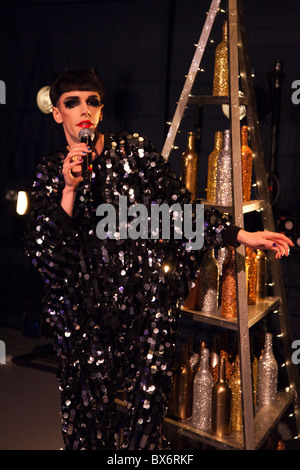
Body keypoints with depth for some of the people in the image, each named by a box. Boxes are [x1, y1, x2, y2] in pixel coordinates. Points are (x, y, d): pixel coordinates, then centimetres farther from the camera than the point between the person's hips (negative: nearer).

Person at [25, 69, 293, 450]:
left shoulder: (134, 151, 2)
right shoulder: (50, 172, 7)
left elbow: (180, 208, 1)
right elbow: (39, 250, -2)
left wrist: (241, 235, -5)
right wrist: (69, 190, -13)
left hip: (148, 302, -1)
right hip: (86, 314, 2)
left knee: (148, 406, -4)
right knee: (90, 407, 4)